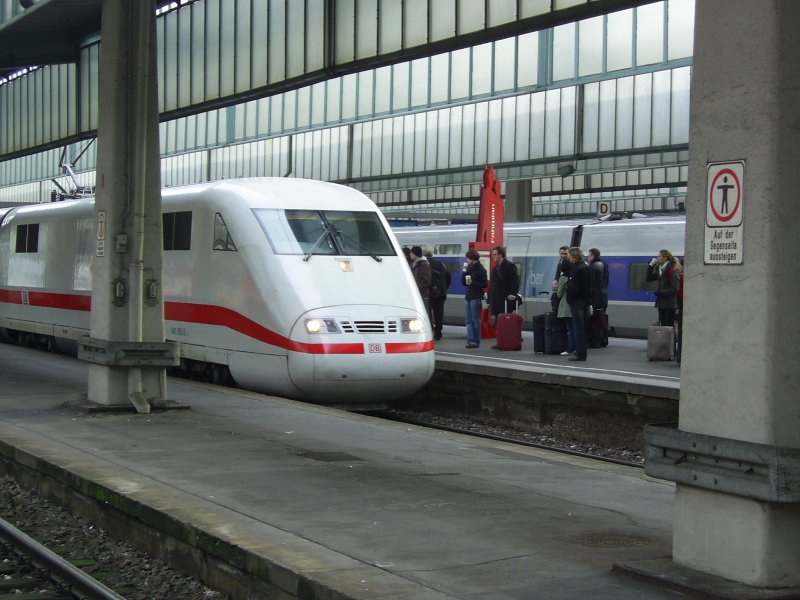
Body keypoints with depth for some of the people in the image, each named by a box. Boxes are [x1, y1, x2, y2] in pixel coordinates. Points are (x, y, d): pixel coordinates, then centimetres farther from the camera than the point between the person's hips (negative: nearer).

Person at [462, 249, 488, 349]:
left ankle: (475, 341, 0)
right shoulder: (469, 268, 13)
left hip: (476, 297, -7)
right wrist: (464, 272, 2)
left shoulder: (480, 269, -7)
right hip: (468, 296, 7)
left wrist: (472, 283, -18)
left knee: (475, 320, -3)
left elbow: (485, 284, -10)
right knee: (469, 320, 2)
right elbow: (463, 283, 15)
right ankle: (470, 340, 2)